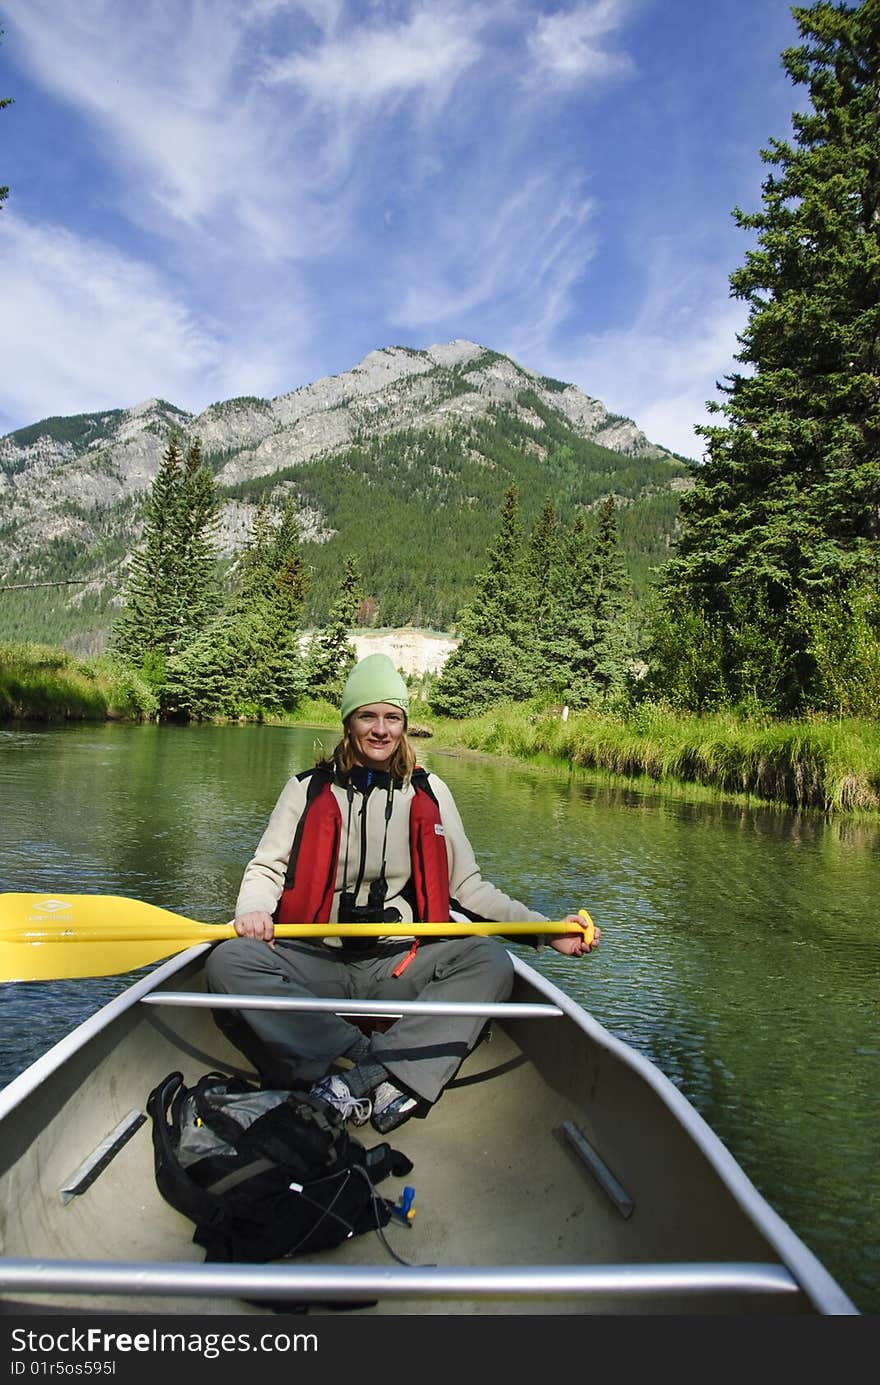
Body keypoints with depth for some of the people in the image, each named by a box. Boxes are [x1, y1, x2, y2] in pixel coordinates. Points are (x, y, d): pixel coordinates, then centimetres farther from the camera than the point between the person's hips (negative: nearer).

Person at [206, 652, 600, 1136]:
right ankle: (388, 1073, -30)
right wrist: (254, 909, -19)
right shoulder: (309, 788, 7)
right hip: (315, 961, 0)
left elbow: (467, 885, 9)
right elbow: (266, 867, 5)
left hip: (400, 966, 1)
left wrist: (544, 930, -1)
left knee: (491, 961, -24)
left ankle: (361, 1080, -32)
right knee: (230, 961, -27)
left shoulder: (429, 793, 9)